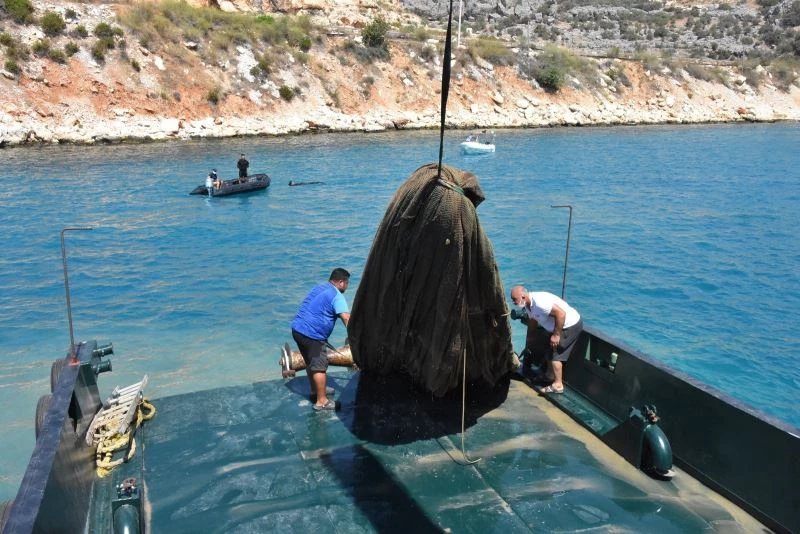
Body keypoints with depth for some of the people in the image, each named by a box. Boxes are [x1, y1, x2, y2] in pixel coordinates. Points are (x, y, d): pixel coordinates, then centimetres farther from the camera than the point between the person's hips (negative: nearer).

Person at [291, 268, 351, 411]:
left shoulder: (318, 288, 18)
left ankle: (315, 390, 38)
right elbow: (347, 318, -21)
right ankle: (321, 401, 5)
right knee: (319, 367, -1)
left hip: (297, 328, 9)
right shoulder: (337, 296, -9)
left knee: (311, 362, 24)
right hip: (312, 334, -9)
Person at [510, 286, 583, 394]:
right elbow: (532, 322, 19)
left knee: (555, 353, -6)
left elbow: (561, 313, -33)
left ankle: (558, 385, 2)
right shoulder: (528, 305, 2)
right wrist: (530, 339, 31)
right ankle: (550, 375, 37)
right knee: (548, 349, 20)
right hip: (562, 325, 10)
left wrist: (556, 335, -26)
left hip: (571, 325, -10)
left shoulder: (539, 302, -30)